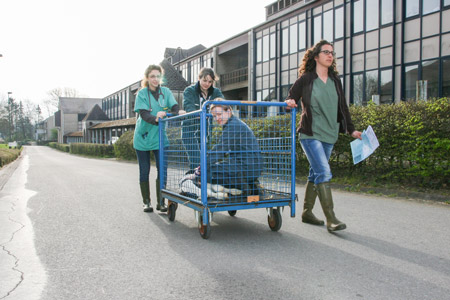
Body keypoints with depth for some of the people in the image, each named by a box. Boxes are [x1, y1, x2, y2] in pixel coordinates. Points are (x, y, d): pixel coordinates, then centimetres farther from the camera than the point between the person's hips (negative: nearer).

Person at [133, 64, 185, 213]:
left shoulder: (166, 92, 3)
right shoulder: (142, 93, -4)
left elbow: (174, 106, -11)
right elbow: (143, 113, -17)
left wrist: (178, 111, -35)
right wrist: (155, 119, -38)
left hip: (159, 137, 1)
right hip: (142, 137, -1)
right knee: (144, 171, 7)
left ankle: (160, 202, 6)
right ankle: (146, 202, 20)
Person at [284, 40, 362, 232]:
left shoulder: (335, 81, 14)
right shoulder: (305, 79, -1)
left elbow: (343, 107, 19)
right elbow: (291, 98, 4)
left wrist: (351, 130, 17)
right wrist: (289, 103, -20)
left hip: (329, 136, 6)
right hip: (310, 135, -6)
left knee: (316, 173, 11)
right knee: (324, 173, -15)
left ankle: (307, 212, 23)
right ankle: (331, 219, -13)